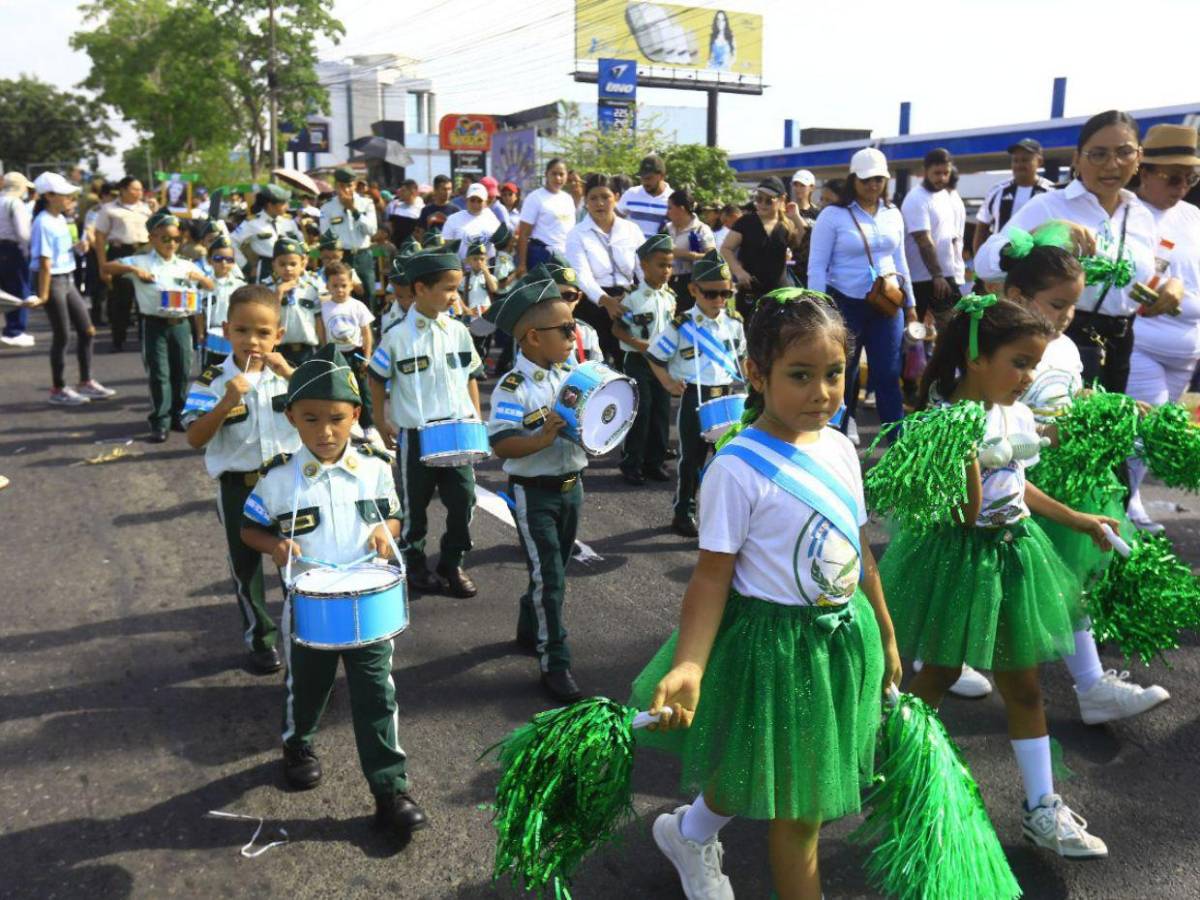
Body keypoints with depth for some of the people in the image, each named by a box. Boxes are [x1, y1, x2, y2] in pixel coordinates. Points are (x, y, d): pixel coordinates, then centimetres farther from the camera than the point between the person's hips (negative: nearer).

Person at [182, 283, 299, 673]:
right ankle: (261, 640, 28)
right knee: (247, 568, 11)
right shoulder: (212, 381, -9)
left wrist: (291, 374, -22)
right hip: (239, 488, -1)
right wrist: (227, 402, -28)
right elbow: (195, 439, -16)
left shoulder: (286, 372, -2)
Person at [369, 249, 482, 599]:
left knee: (464, 499, 3)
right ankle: (415, 566, 29)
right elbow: (377, 378, 2)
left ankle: (453, 563, 22)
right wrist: (382, 422, 3)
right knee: (415, 505, 11)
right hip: (415, 435, -3)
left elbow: (471, 375, 11)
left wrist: (477, 417, 6)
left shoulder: (458, 331, 1)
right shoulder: (397, 336, -9)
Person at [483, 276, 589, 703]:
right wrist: (544, 438, -35)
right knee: (549, 577, -4)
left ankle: (530, 630, 42)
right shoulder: (513, 389, -18)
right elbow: (500, 445, -24)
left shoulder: (570, 378, 5)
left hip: (570, 486, 7)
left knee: (554, 569, 20)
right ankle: (554, 662, 7)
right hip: (533, 493, -7)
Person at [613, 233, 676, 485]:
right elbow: (617, 328, -11)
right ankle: (631, 464, 9)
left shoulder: (670, 297, 6)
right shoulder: (634, 298, -13)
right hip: (638, 361, -6)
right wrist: (639, 345, -21)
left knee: (661, 412, 9)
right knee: (639, 413, -3)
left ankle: (655, 462, 21)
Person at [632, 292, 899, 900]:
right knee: (798, 809, 10)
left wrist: (885, 636, 18)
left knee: (785, 791, 19)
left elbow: (859, 553, 12)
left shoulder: (839, 448, 2)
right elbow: (712, 576, -19)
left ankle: (690, 834, 46)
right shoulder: (738, 469, -20)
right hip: (778, 641, -7)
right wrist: (687, 668, -31)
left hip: (846, 632, 7)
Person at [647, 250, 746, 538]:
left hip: (729, 397, 4)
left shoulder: (734, 323, 4)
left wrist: (741, 382, 8)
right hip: (695, 399, -4)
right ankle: (683, 512, 20)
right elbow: (655, 356, -1)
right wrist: (668, 383, -10)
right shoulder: (681, 326, -9)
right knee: (692, 458, 6)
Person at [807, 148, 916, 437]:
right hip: (845, 304, -3)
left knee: (889, 375, 4)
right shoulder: (833, 215, -7)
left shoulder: (893, 214, 8)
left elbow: (899, 261, 17)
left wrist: (910, 302, 18)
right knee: (843, 375, 6)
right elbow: (816, 267, -8)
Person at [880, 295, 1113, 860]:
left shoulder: (1018, 415, 2)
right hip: (959, 557, -6)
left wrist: (1079, 521, 20)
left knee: (1024, 686, 12)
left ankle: (1041, 808, 23)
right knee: (939, 677, 10)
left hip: (1013, 553, 7)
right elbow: (965, 513, -22)